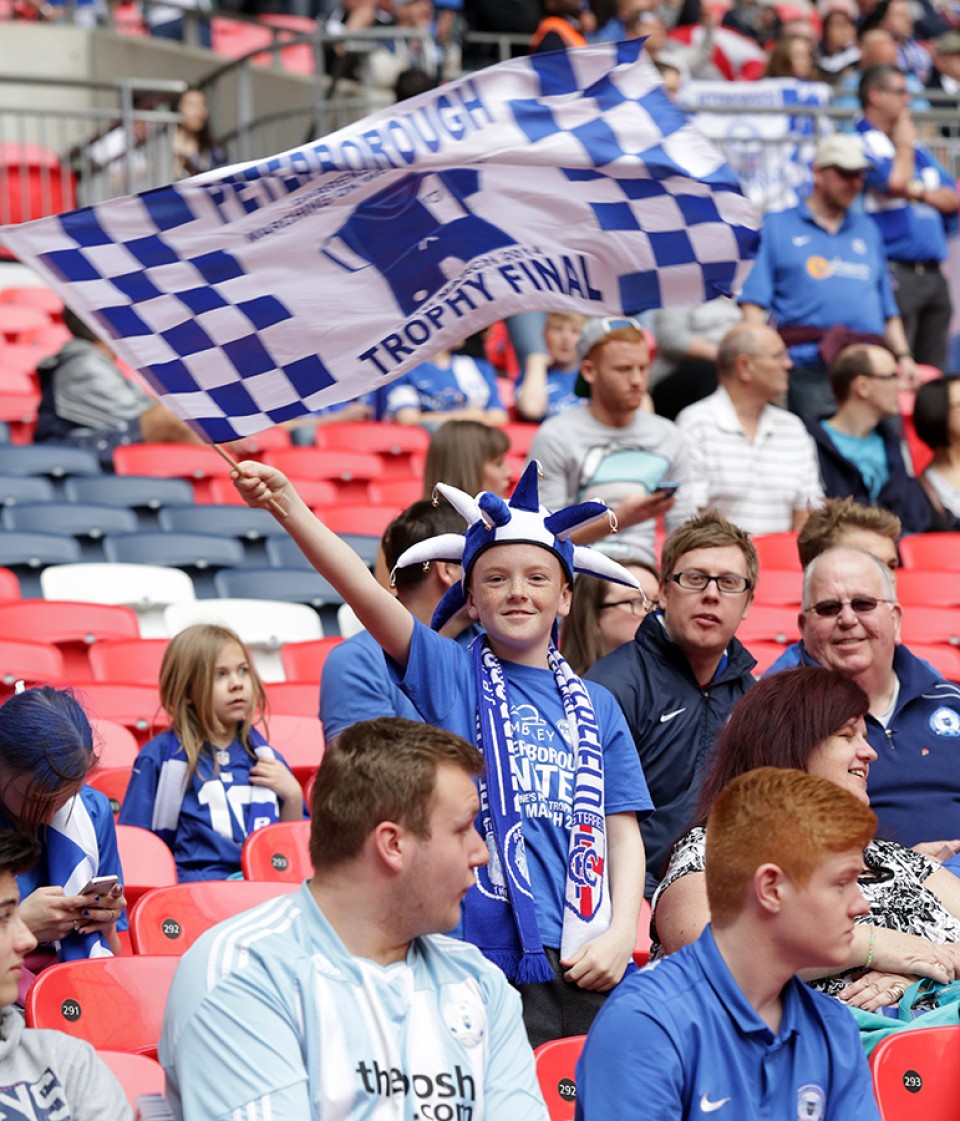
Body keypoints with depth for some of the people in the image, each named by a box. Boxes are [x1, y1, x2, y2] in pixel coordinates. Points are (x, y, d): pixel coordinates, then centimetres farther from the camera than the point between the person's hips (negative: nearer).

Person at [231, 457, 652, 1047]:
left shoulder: (596, 707, 14)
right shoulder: (448, 674, 5)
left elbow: (623, 831, 11)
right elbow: (363, 590, -9)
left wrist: (620, 936, -4)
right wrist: (288, 505, -23)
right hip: (488, 961, -3)